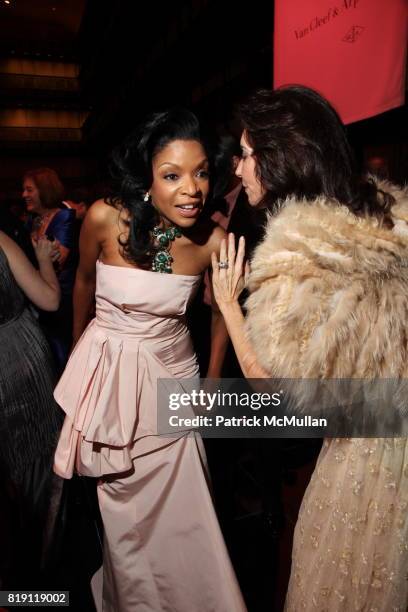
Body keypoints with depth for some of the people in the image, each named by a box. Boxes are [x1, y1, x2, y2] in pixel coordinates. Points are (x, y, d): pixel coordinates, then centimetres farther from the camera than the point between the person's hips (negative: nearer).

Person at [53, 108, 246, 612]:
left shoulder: (213, 241, -16)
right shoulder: (106, 218, -18)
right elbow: (84, 281, 1)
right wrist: (77, 347, 15)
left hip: (171, 374, 1)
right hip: (108, 372, 0)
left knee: (180, 509, 13)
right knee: (124, 509, 15)